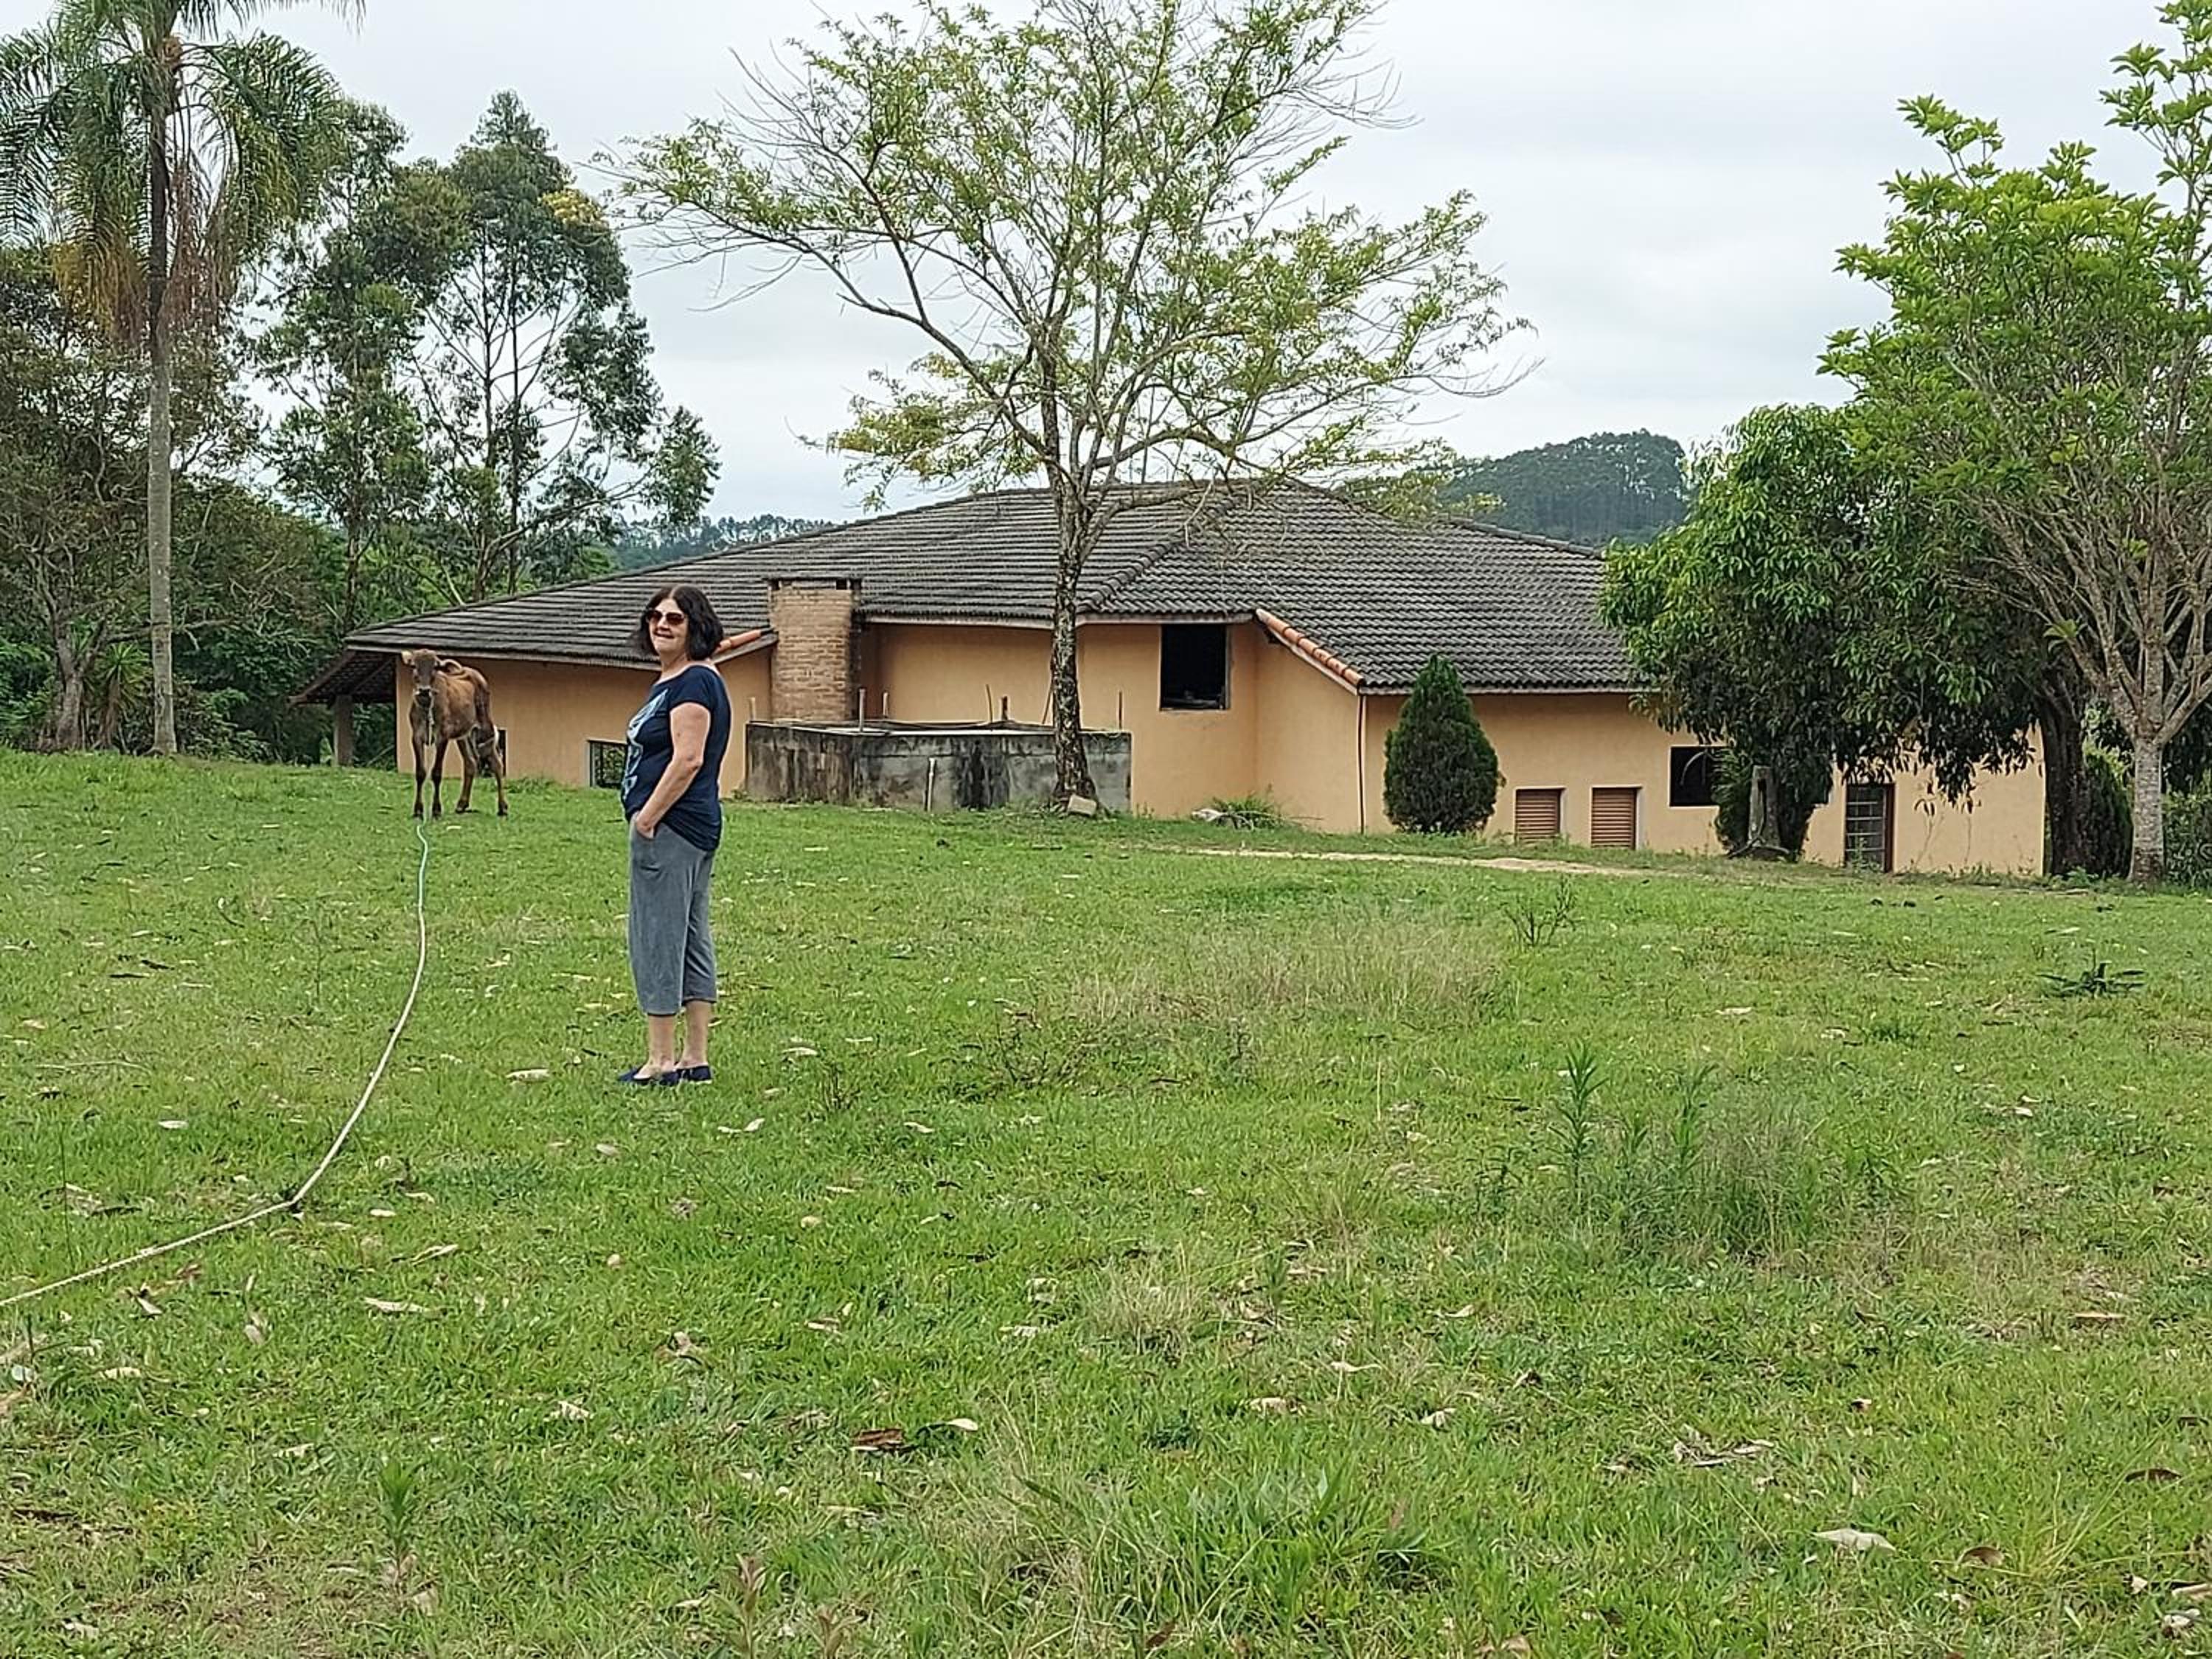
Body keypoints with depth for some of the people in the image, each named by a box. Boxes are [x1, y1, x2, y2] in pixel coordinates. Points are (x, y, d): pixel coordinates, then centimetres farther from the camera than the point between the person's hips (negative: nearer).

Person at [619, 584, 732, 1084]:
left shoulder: (693, 682, -15)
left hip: (670, 828, -11)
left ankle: (661, 1061, -1)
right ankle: (694, 1059, 16)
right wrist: (648, 816, 18)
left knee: (656, 940, -6)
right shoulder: (670, 681, 18)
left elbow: (688, 760, -22)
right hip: (695, 830, 11)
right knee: (691, 939, 11)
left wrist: (647, 818, -19)